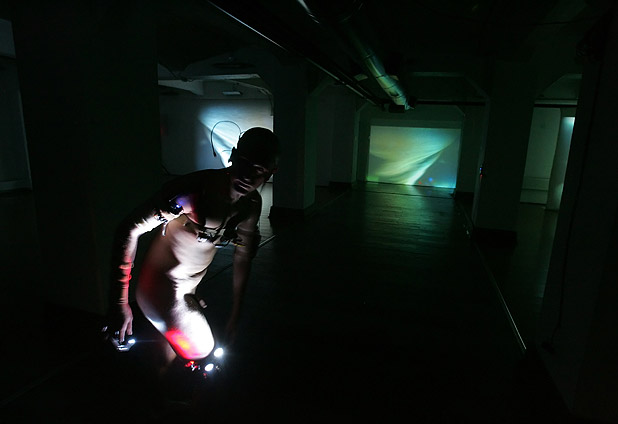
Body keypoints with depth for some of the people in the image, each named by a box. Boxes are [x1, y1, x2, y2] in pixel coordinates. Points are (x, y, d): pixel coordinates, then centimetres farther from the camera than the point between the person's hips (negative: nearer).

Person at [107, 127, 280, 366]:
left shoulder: (251, 205, -7)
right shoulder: (194, 189, -30)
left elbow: (242, 258, 3)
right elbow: (129, 230, -26)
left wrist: (235, 316, 9)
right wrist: (120, 302, -26)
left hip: (187, 293, 7)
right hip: (161, 290, -7)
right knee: (201, 350, 0)